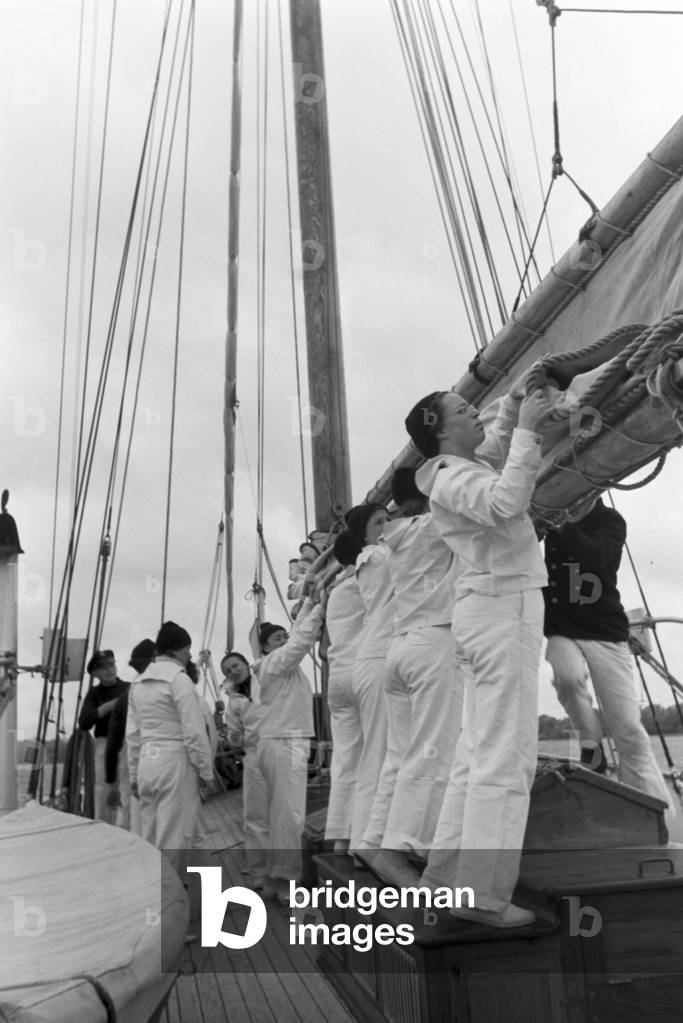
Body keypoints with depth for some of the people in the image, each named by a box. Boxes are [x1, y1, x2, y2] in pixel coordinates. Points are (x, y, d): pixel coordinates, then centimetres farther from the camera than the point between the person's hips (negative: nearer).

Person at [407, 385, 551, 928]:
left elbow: (495, 446, 37)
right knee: (506, 757, -9)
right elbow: (506, 501, -32)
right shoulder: (452, 479, -13)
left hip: (493, 612, 10)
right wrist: (526, 428, -23)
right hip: (503, 605, -10)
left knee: (479, 754, 13)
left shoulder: (466, 467, 16)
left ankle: (447, 874, 21)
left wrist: (513, 411, 20)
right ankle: (483, 893, -4)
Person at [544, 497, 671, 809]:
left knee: (629, 731, -6)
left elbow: (593, 555, -22)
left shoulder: (609, 520, -1)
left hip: (606, 631, -1)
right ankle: (590, 744, -4)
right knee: (567, 676, -32)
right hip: (562, 631, 2)